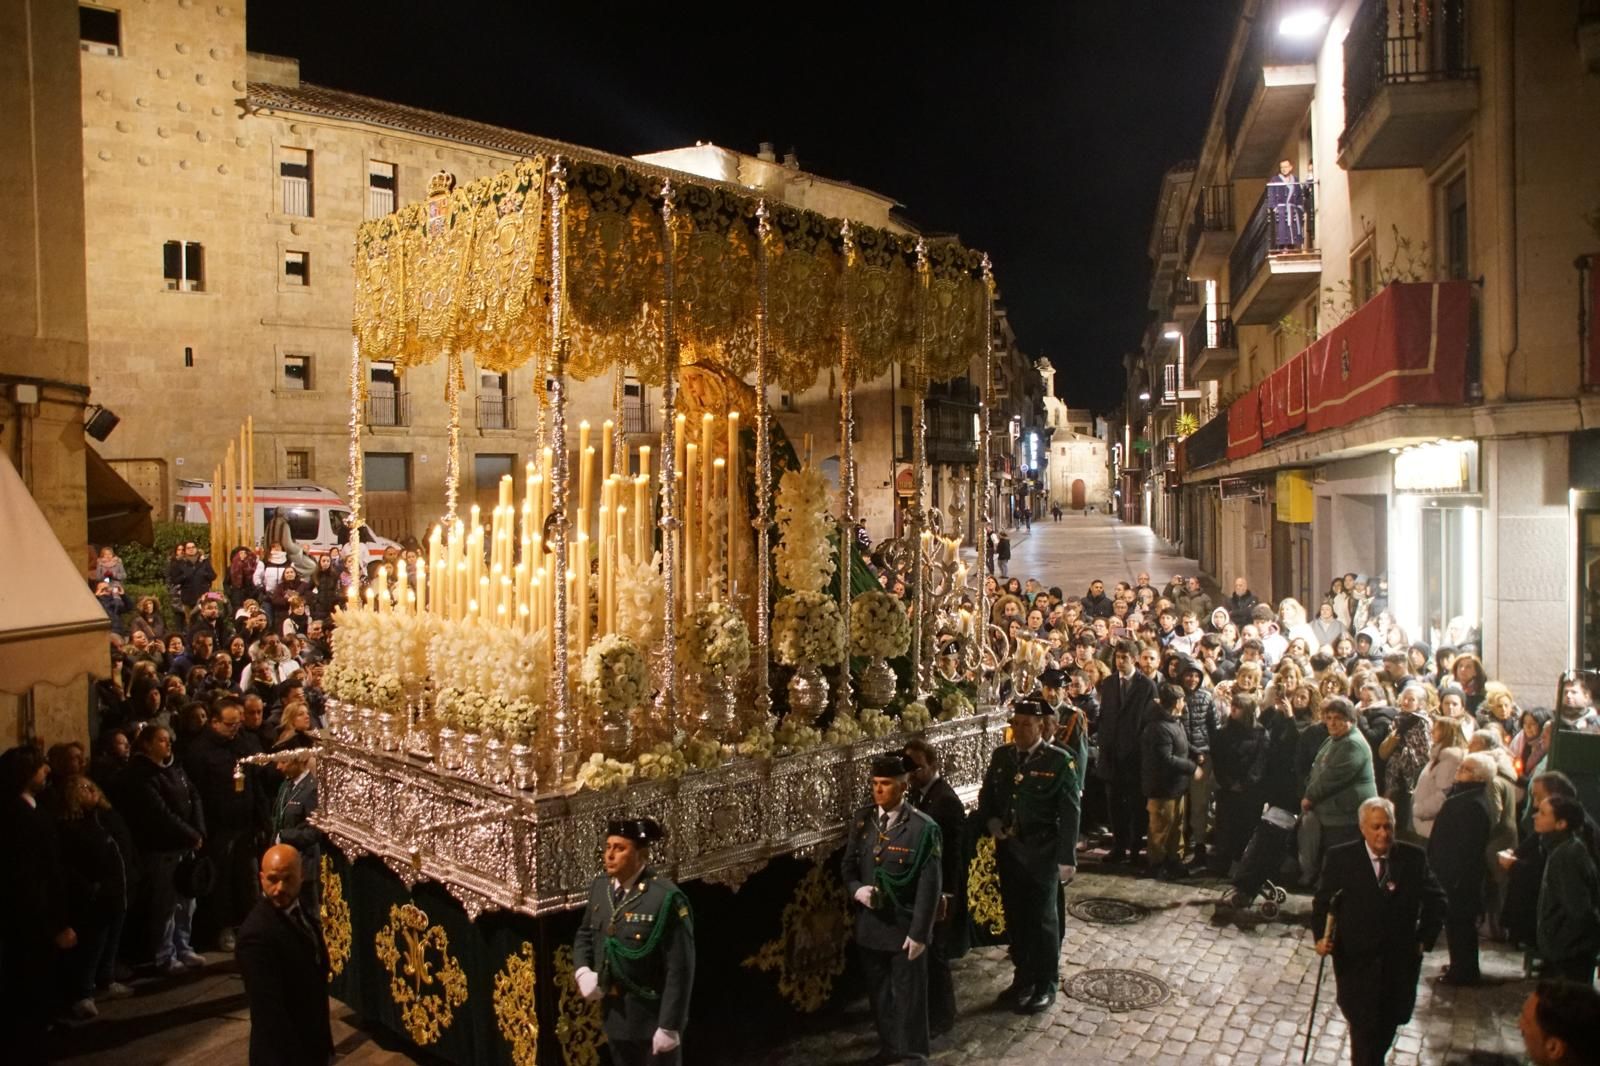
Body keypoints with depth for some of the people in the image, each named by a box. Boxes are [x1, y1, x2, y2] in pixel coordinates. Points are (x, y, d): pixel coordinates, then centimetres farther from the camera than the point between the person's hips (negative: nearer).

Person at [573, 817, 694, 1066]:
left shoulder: (666, 898, -24)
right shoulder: (600, 887, -2)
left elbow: (680, 970, -21)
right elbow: (585, 934, 14)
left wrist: (669, 1026, -19)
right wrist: (582, 972, -4)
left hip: (653, 1016, -6)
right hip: (615, 1014, 6)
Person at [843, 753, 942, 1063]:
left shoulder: (923, 828, -16)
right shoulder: (862, 820, -1)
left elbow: (929, 885, -14)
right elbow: (849, 864, 9)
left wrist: (919, 932, -15)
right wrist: (856, 889, -12)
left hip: (905, 927, -5)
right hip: (870, 925, 5)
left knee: (908, 995, 11)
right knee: (879, 994, 20)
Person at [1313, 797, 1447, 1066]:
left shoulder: (1413, 857, -3)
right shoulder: (1340, 857, -8)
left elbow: (1436, 900, 9)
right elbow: (1322, 901, -2)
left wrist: (1426, 939, 3)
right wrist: (1320, 936, -15)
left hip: (1401, 960, 3)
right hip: (1356, 960, -2)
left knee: (1388, 1024, 14)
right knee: (1364, 1026, -6)